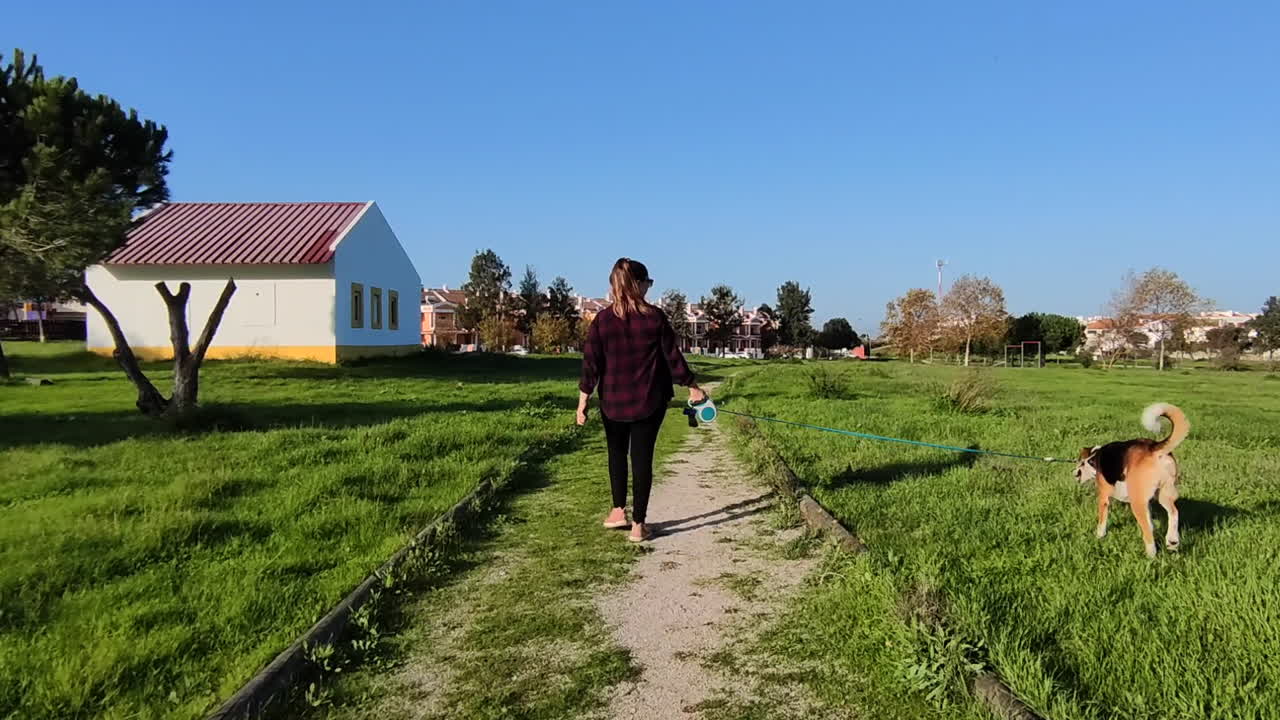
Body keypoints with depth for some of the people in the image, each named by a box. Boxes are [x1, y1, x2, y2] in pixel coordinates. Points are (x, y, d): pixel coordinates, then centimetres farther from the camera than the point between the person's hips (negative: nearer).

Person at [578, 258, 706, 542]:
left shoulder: (602, 320, -6)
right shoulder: (655, 317, -8)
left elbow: (591, 364, -5)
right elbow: (673, 357, -4)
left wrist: (583, 401, 1)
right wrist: (693, 388, 7)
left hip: (613, 401, 1)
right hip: (649, 401, -1)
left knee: (617, 453, 22)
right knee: (642, 457, 5)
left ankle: (619, 510, 27)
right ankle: (638, 524, 8)